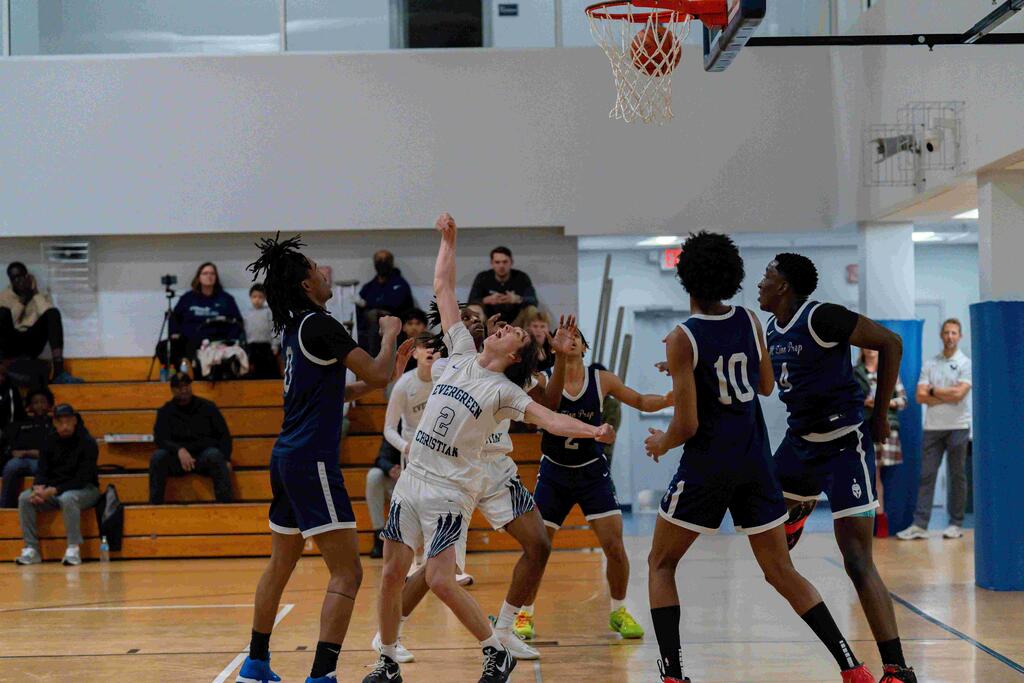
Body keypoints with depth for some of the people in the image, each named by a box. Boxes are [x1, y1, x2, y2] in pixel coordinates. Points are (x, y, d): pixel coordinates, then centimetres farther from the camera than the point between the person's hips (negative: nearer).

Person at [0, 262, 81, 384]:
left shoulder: (39, 295, 14)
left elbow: (49, 312, -8)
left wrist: (35, 293, -5)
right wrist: (23, 300, -8)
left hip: (32, 343, 1)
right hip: (12, 344, -1)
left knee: (53, 313, -24)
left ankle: (58, 371, -38)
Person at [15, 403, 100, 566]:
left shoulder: (87, 442, -13)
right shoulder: (50, 442, 4)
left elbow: (83, 479, -19)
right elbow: (42, 471, 2)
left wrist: (54, 490, -29)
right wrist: (39, 488, -23)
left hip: (85, 490, -5)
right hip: (53, 491, 5)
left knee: (67, 499, -39)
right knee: (25, 498, -18)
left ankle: (73, 549, -32)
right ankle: (31, 549, -16)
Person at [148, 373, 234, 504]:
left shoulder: (207, 407, 11)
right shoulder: (166, 411, 10)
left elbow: (224, 435, 9)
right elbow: (160, 439, -4)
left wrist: (226, 459, -10)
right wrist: (179, 450, -26)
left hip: (205, 456, -1)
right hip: (177, 459, 1)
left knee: (215, 455, -36)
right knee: (158, 456, -31)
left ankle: (226, 503, -38)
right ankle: (155, 506, -28)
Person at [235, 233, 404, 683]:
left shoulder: (294, 329, 14)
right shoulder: (320, 325, -14)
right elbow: (378, 375, -13)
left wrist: (371, 383, 24)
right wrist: (390, 335, 4)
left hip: (286, 459, 10)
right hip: (312, 461, -10)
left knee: (280, 565, 22)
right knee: (347, 573, -11)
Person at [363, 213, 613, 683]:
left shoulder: (504, 391, -6)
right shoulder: (462, 354, 8)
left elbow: (549, 419, -20)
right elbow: (443, 289, 13)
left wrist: (592, 431, -37)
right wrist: (448, 241, 12)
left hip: (450, 490, -6)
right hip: (412, 479, 6)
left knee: (441, 581, -13)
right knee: (392, 574, 6)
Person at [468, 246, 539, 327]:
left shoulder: (522, 277, -6)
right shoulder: (482, 278, -4)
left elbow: (533, 301, -18)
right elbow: (471, 302, -14)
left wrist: (517, 299, -40)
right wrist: (487, 300, -35)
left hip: (515, 324, 0)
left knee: (532, 310, -25)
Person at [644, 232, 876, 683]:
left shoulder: (683, 339, -14)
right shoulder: (749, 321, 2)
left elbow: (686, 426, -16)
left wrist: (661, 444, 6)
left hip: (707, 464, -5)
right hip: (755, 461, 5)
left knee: (661, 565, 12)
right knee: (781, 571, 11)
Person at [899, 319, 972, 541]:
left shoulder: (966, 363, -1)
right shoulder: (929, 364, 9)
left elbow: (959, 394, -13)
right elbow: (920, 396, 0)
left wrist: (933, 391, -2)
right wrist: (948, 396, -9)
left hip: (957, 427, -3)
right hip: (932, 427, 3)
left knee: (957, 476, 3)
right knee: (926, 475, 0)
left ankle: (956, 524, 10)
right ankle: (920, 525, -2)